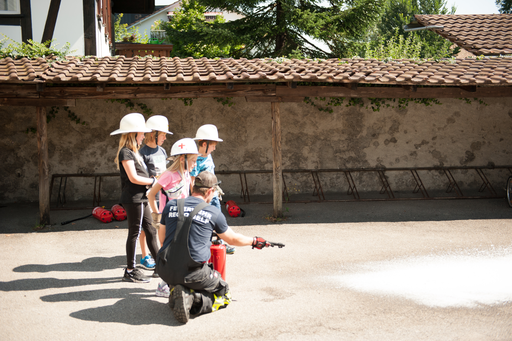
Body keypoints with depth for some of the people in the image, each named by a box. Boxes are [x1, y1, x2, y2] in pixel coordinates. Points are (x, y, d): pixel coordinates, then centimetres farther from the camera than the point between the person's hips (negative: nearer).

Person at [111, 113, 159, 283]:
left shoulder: (133, 152, 18)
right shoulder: (125, 152, -12)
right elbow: (133, 178, -18)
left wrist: (153, 181, 4)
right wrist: (153, 181, -11)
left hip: (141, 198, 10)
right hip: (132, 199, -10)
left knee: (150, 231, 12)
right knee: (134, 232, -3)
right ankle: (130, 271, 5)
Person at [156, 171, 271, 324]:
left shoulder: (170, 206, 6)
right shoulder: (213, 213, -2)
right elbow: (233, 239, 14)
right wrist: (254, 241, 32)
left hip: (165, 271, 4)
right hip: (193, 273, -4)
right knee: (223, 292, 20)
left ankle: (176, 292, 4)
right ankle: (193, 299, -8)